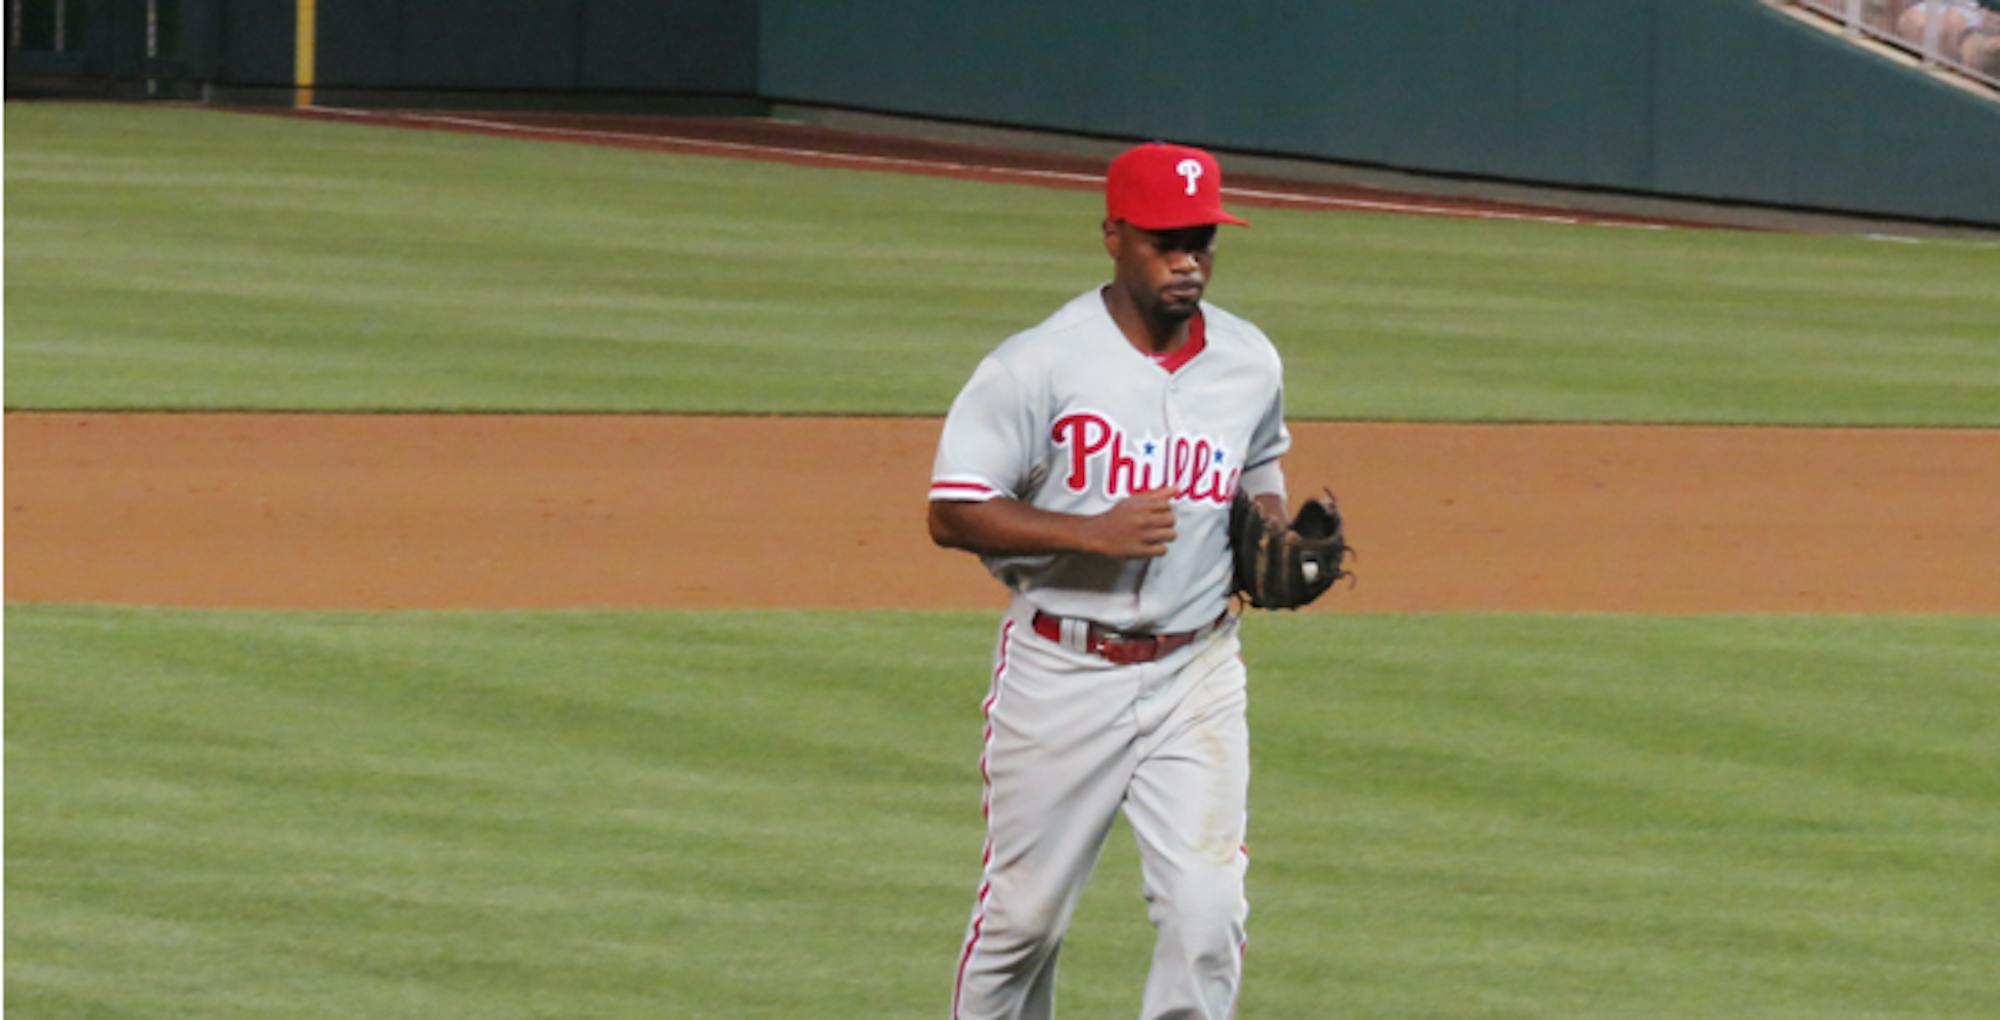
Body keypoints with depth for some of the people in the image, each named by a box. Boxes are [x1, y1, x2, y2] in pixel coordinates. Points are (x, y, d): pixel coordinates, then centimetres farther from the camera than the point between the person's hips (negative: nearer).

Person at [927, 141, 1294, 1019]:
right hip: (1060, 674, -3)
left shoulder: (1249, 363, 4)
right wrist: (1093, 532, -24)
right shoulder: (1039, 364, -11)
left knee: (1207, 911, -8)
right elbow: (953, 515, -12)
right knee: (1024, 912, 8)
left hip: (1195, 674, 3)